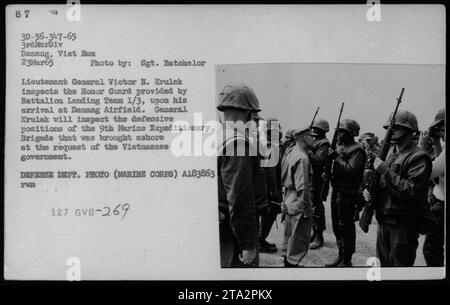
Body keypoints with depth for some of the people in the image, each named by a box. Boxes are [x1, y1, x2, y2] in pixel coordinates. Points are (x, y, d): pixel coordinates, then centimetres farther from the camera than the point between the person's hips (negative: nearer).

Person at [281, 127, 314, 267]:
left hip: (289, 201, 10)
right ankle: (293, 263, 4)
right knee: (300, 240, -1)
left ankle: (287, 262, 32)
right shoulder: (302, 158, -20)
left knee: (289, 237, 20)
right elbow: (303, 188, -23)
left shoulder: (291, 154, 11)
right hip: (299, 204, -10)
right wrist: (307, 209, -19)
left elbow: (284, 179, 16)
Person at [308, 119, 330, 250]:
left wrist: (308, 152, -25)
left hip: (316, 180, -10)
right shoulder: (315, 142, 18)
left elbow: (319, 161, -24)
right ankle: (315, 232, 25)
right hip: (310, 179, 10)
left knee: (316, 207, -6)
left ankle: (319, 237, 0)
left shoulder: (323, 144, -12)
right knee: (313, 206, 15)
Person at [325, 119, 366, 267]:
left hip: (347, 193, -9)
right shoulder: (339, 146, 15)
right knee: (336, 225, 16)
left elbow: (351, 170, -24)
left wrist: (336, 157, -21)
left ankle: (347, 261, 5)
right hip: (336, 190, 9)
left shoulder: (357, 150, -12)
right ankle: (341, 256, 28)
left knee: (346, 227, -4)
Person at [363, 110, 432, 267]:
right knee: (382, 263, 18)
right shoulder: (390, 153, 12)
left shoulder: (419, 158, -14)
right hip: (383, 220, 8)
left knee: (399, 264, 2)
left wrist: (385, 170, -23)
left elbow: (410, 191, -24)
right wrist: (369, 190, -1)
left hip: (403, 224, -8)